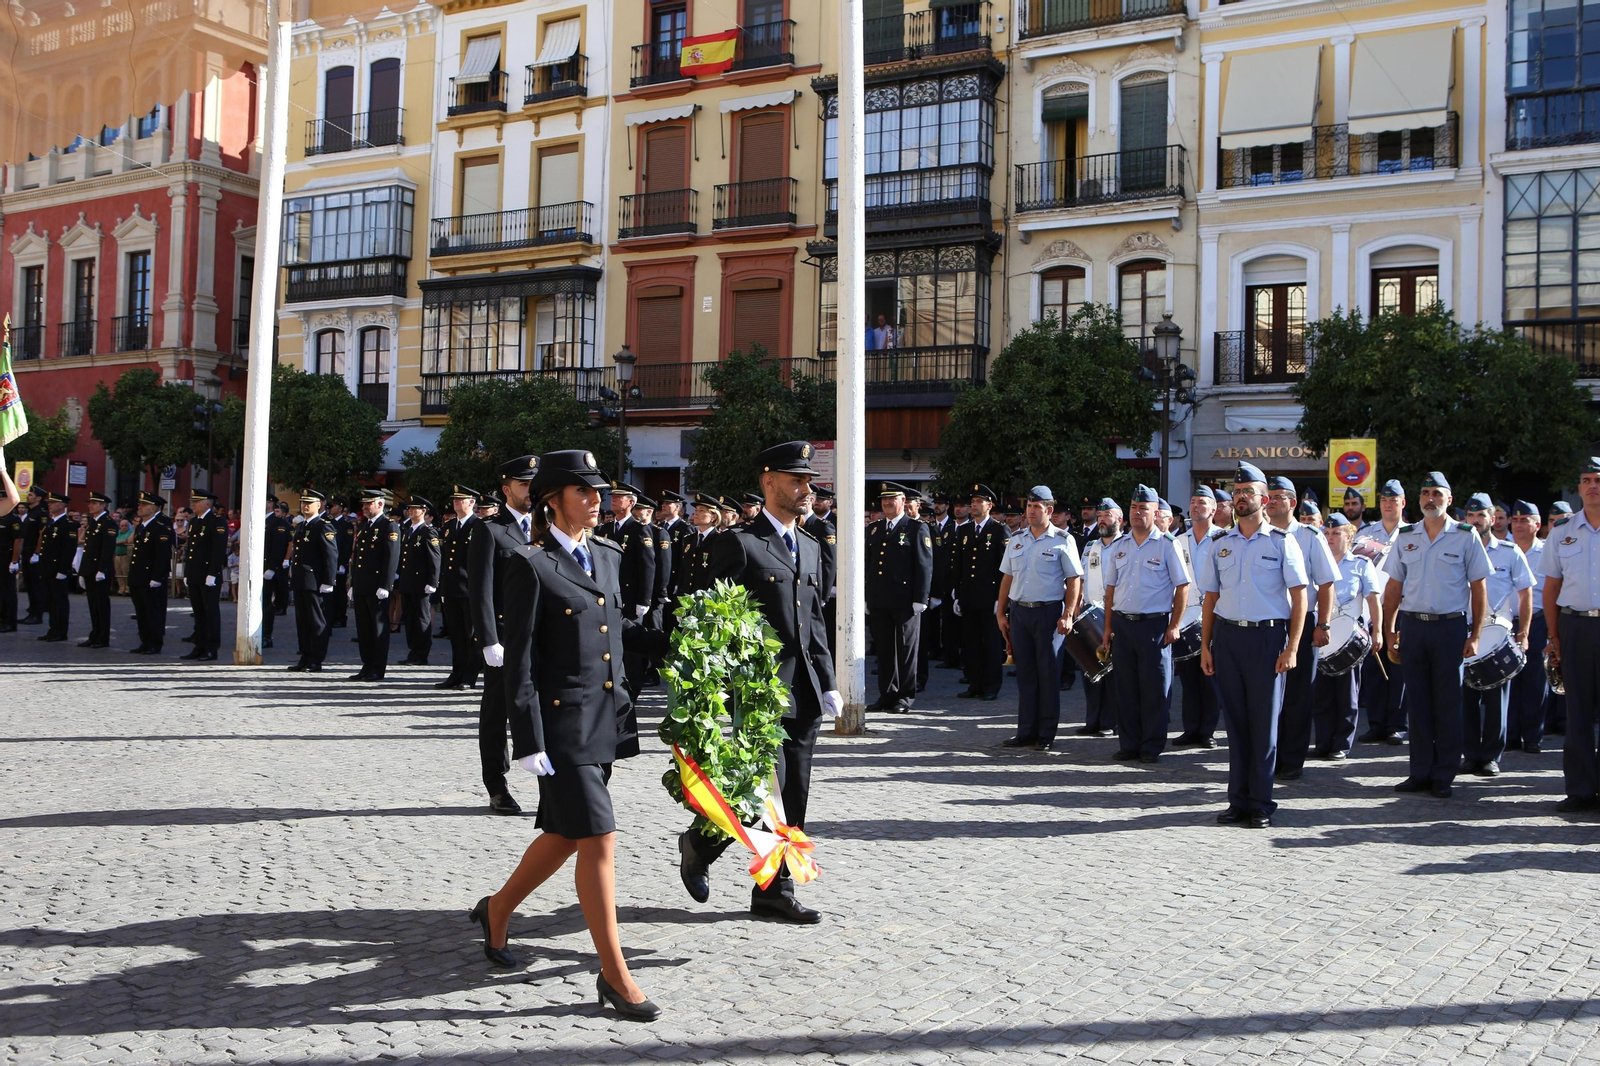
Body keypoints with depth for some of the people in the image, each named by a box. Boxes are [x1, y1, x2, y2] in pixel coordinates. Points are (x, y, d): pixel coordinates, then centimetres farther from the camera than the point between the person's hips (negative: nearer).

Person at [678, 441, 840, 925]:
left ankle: (774, 890, 19)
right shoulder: (739, 542, -7)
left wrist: (827, 683, 12)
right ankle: (697, 844, 18)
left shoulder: (810, 546, 16)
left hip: (803, 692, 7)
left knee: (794, 799, 9)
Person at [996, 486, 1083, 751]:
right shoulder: (1016, 541, 11)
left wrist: (1067, 615, -13)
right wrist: (1001, 613, 8)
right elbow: (1007, 578, 13)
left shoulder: (1063, 540, -3)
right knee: (1025, 673, 8)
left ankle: (1046, 734, 8)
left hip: (1048, 612, -4)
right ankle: (1026, 731, 14)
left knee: (1048, 674, 1)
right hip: (1019, 611, 5)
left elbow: (1074, 580, -6)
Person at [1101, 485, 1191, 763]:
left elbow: (1182, 587, -3)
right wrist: (1108, 628, 10)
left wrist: (1174, 626, -8)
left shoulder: (1167, 545, -3)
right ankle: (1129, 743, 17)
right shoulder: (1118, 546, 11)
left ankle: (1152, 747, 9)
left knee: (1155, 689, 0)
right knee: (1125, 688, 8)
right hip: (1122, 623, 5)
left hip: (1154, 625, -4)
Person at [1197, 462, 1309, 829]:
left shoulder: (1281, 542, 1)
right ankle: (1238, 800, 14)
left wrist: (1291, 647, -9)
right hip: (1227, 636, 3)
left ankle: (1261, 804, 7)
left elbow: (1299, 596, -2)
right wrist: (1205, 646, 7)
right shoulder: (1220, 545, 12)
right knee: (1235, 720, 6)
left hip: (1267, 636, -3)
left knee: (1265, 721, -1)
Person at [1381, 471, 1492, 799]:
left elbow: (1479, 587, 0)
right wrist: (1389, 631, 6)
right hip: (1412, 626, 3)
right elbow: (1394, 586, 11)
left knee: (1447, 704, 2)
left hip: (1450, 627, -3)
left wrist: (1475, 634, -6)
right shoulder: (1405, 537, 9)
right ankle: (1420, 772, 14)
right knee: (1417, 702, 7)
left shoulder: (1466, 536, -1)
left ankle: (1443, 776, 10)